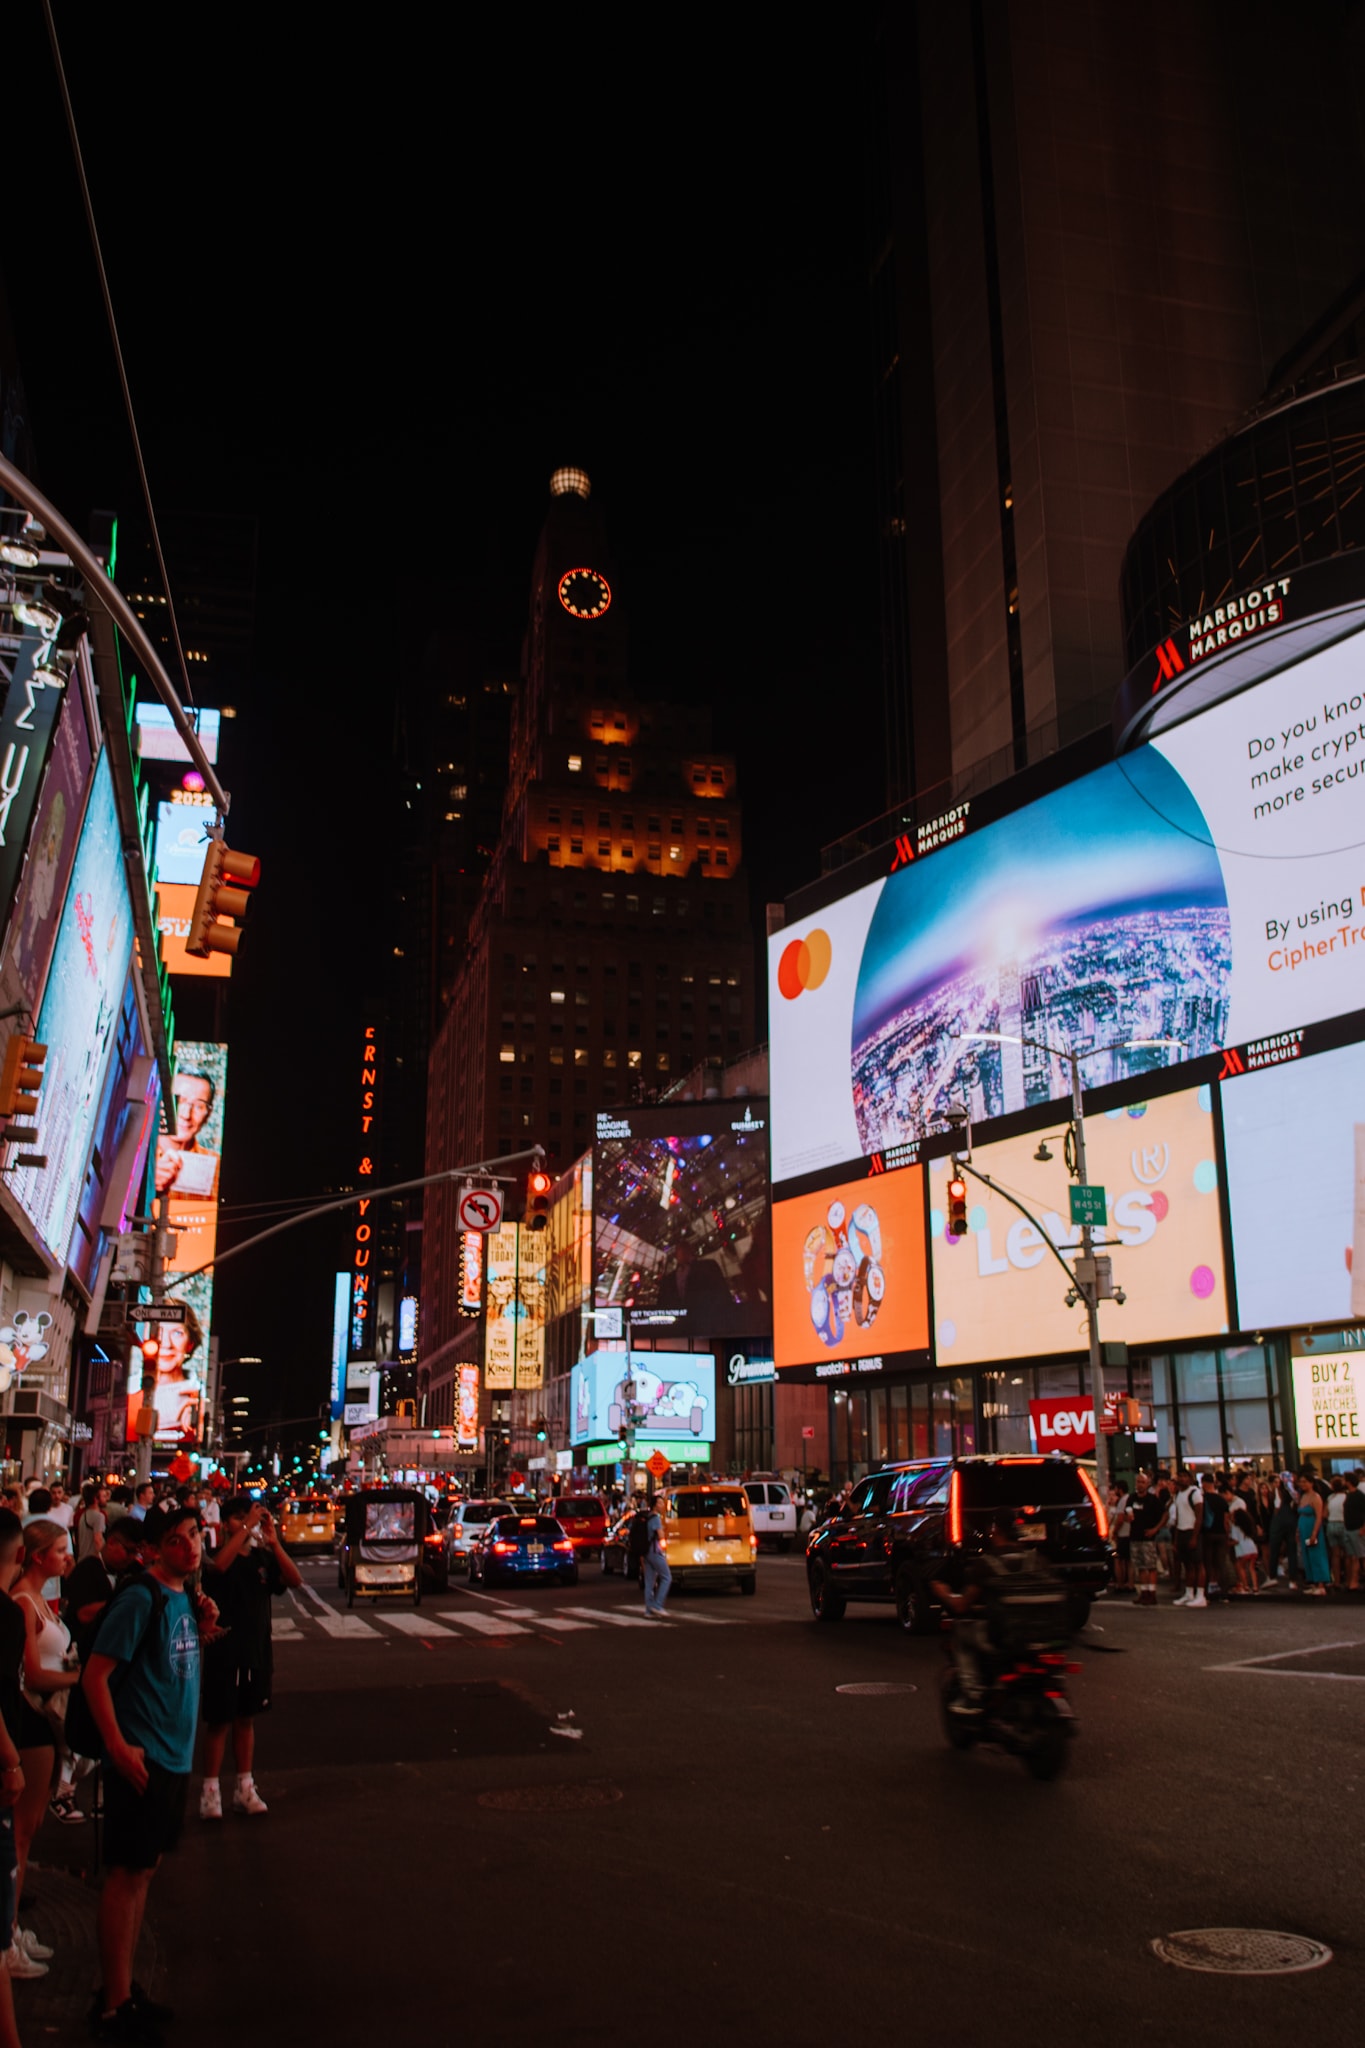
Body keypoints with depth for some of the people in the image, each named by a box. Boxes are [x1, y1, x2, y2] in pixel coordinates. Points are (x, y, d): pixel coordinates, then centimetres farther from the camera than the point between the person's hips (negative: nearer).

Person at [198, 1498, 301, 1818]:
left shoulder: (263, 1558, 1)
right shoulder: (217, 1556, -9)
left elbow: (295, 1580, -12)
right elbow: (219, 1566, -33)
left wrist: (273, 1541, -23)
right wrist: (246, 1527, -35)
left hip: (257, 1651, 4)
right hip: (223, 1651, -4)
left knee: (246, 1719, 14)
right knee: (218, 1721, 3)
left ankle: (245, 1788, 22)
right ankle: (211, 1792, 12)